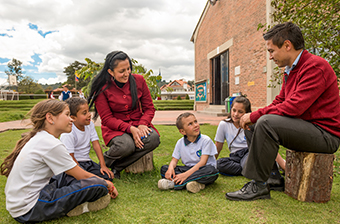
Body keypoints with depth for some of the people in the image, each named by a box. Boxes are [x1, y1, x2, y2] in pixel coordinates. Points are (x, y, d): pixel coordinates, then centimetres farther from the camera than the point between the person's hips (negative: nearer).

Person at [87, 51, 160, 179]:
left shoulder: (139, 80, -2)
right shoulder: (102, 89, -9)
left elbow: (149, 108, 3)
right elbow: (107, 119, -9)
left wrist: (142, 124, -18)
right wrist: (130, 129, -23)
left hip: (137, 124, 4)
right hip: (115, 128, -3)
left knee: (154, 138, -28)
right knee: (126, 145, -36)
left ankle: (117, 167, -15)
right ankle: (105, 162, 0)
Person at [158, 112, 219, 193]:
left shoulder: (206, 140, -10)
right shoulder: (180, 143, 3)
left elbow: (203, 162, -18)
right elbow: (174, 160, 5)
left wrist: (186, 174, -30)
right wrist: (171, 168, -21)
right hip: (188, 168, 4)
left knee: (211, 171, -37)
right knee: (164, 168, -13)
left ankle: (174, 183, -34)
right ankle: (196, 183, -30)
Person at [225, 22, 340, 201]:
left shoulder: (315, 67, -18)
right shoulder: (291, 71, 13)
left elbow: (293, 107, -27)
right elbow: (279, 102, 13)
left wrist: (255, 115, -19)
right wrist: (253, 117, -3)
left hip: (324, 133, -10)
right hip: (305, 128, 10)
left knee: (267, 123, -28)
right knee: (258, 125, 7)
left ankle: (258, 186, -19)